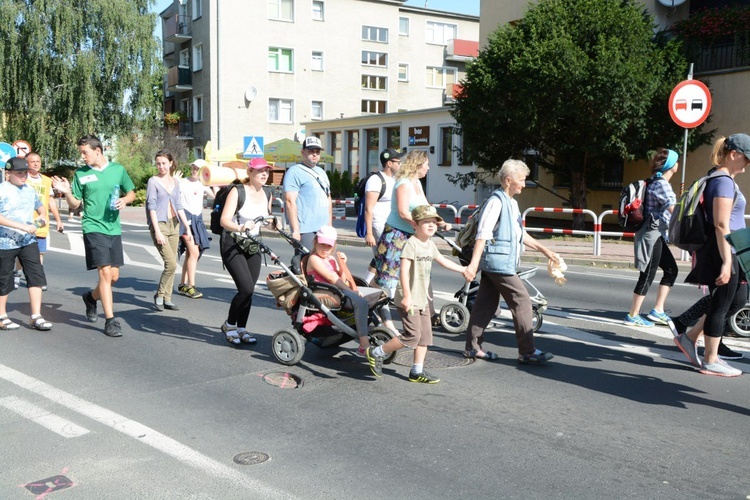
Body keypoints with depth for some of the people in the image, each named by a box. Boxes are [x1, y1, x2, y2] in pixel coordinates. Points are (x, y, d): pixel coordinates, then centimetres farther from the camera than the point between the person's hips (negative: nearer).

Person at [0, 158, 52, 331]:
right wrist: (22, 226, -28)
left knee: (37, 276, -3)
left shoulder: (30, 190, 10)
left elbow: (40, 206, 28)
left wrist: (43, 215, 5)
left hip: (28, 241, 5)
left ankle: (36, 317, 2)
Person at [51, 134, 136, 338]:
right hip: (93, 228, -3)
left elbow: (131, 193, 14)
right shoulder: (81, 174, 1)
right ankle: (110, 320, -6)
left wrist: (124, 200, -7)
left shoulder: (118, 169, 5)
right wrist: (67, 192, -14)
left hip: (114, 228, 3)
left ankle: (91, 297, 38)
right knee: (105, 273, -12)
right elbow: (75, 205, 5)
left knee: (114, 276, 8)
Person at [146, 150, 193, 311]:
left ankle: (167, 299, 13)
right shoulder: (153, 181, -4)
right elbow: (151, 207, -9)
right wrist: (157, 231, -16)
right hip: (159, 225, -6)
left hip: (174, 225, 6)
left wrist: (188, 228, 12)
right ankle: (159, 295, 4)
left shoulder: (175, 182, 14)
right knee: (171, 264, -13)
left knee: (171, 265, 6)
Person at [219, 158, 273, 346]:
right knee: (246, 288, -16)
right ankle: (229, 325, 6)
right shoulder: (237, 191, -14)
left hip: (253, 246, 6)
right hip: (232, 245, -6)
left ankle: (241, 329, 19)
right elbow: (224, 220, -24)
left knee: (249, 290, 4)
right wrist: (240, 228, -43)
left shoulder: (266, 194, 5)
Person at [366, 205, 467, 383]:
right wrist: (407, 295, -31)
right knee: (412, 335, -10)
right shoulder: (411, 244, -16)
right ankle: (376, 353, 5)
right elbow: (404, 270, -24)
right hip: (408, 300, -9)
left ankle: (417, 371, 19)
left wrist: (463, 269, 36)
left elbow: (443, 261, 29)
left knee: (425, 336, 10)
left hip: (423, 299, 9)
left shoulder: (430, 244, 12)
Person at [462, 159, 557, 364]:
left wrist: (545, 250, 26)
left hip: (494, 263, 10)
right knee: (522, 302, -6)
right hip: (498, 262, -10)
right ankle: (527, 352, 0)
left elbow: (520, 234, 26)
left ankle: (472, 347, 18)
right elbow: (483, 234, -22)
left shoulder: (512, 203, 18)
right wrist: (473, 264, -28)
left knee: (486, 304, 12)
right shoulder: (496, 201, -13)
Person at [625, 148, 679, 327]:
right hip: (652, 234, -10)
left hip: (656, 234, 10)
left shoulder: (656, 182, 14)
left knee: (671, 269, 13)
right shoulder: (661, 184, -16)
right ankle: (633, 316, 4)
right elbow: (674, 209, -23)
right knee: (648, 275, -4)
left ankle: (657, 311, 16)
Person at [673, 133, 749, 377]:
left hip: (725, 252, 10)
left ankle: (689, 337, 21)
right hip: (722, 252, -10)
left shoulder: (720, 179, 15)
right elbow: (721, 225, -22)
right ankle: (710, 362, 11)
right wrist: (726, 262, -24)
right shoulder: (724, 182, -16)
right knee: (720, 305, 0)